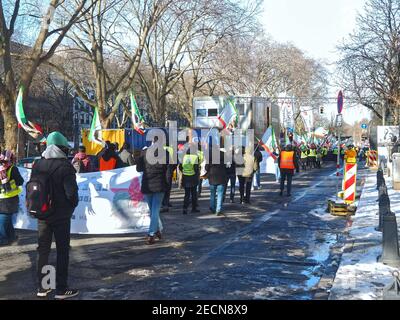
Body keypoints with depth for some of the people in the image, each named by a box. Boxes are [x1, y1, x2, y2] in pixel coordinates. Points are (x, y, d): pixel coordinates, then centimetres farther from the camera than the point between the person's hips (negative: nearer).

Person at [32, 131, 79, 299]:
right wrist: (73, 205, 0)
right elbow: (71, 191, -19)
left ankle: (42, 287, 21)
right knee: (62, 250, 4)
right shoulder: (65, 166, -16)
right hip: (61, 215, -5)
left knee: (43, 249, 14)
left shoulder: (37, 164, 2)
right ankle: (61, 289, 8)